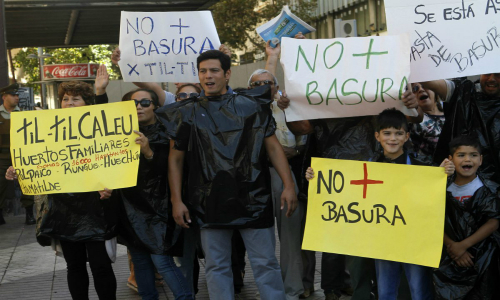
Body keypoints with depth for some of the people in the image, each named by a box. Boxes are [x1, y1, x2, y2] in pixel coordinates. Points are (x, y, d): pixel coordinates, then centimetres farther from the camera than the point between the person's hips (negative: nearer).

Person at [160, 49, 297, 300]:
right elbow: (175, 159, 7)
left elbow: (273, 146, 4)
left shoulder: (251, 106, 3)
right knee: (217, 267, 8)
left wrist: (288, 185, -5)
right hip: (210, 202, 1)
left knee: (265, 264, 3)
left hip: (253, 198, -1)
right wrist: (177, 200, 0)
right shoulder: (186, 113, 6)